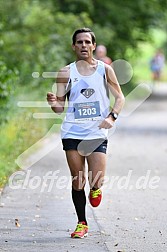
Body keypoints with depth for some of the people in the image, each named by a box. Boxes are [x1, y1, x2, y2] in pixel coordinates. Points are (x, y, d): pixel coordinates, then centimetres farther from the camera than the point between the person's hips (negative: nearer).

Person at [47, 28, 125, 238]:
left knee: (97, 180, -10)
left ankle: (94, 189, 28)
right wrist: (53, 102, -20)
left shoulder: (105, 70, 3)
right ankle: (81, 223, 16)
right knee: (77, 181, 1)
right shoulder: (66, 73, 3)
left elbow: (119, 97, 8)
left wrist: (112, 117, -9)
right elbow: (60, 107, 4)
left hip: (97, 134, 0)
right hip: (72, 133, 1)